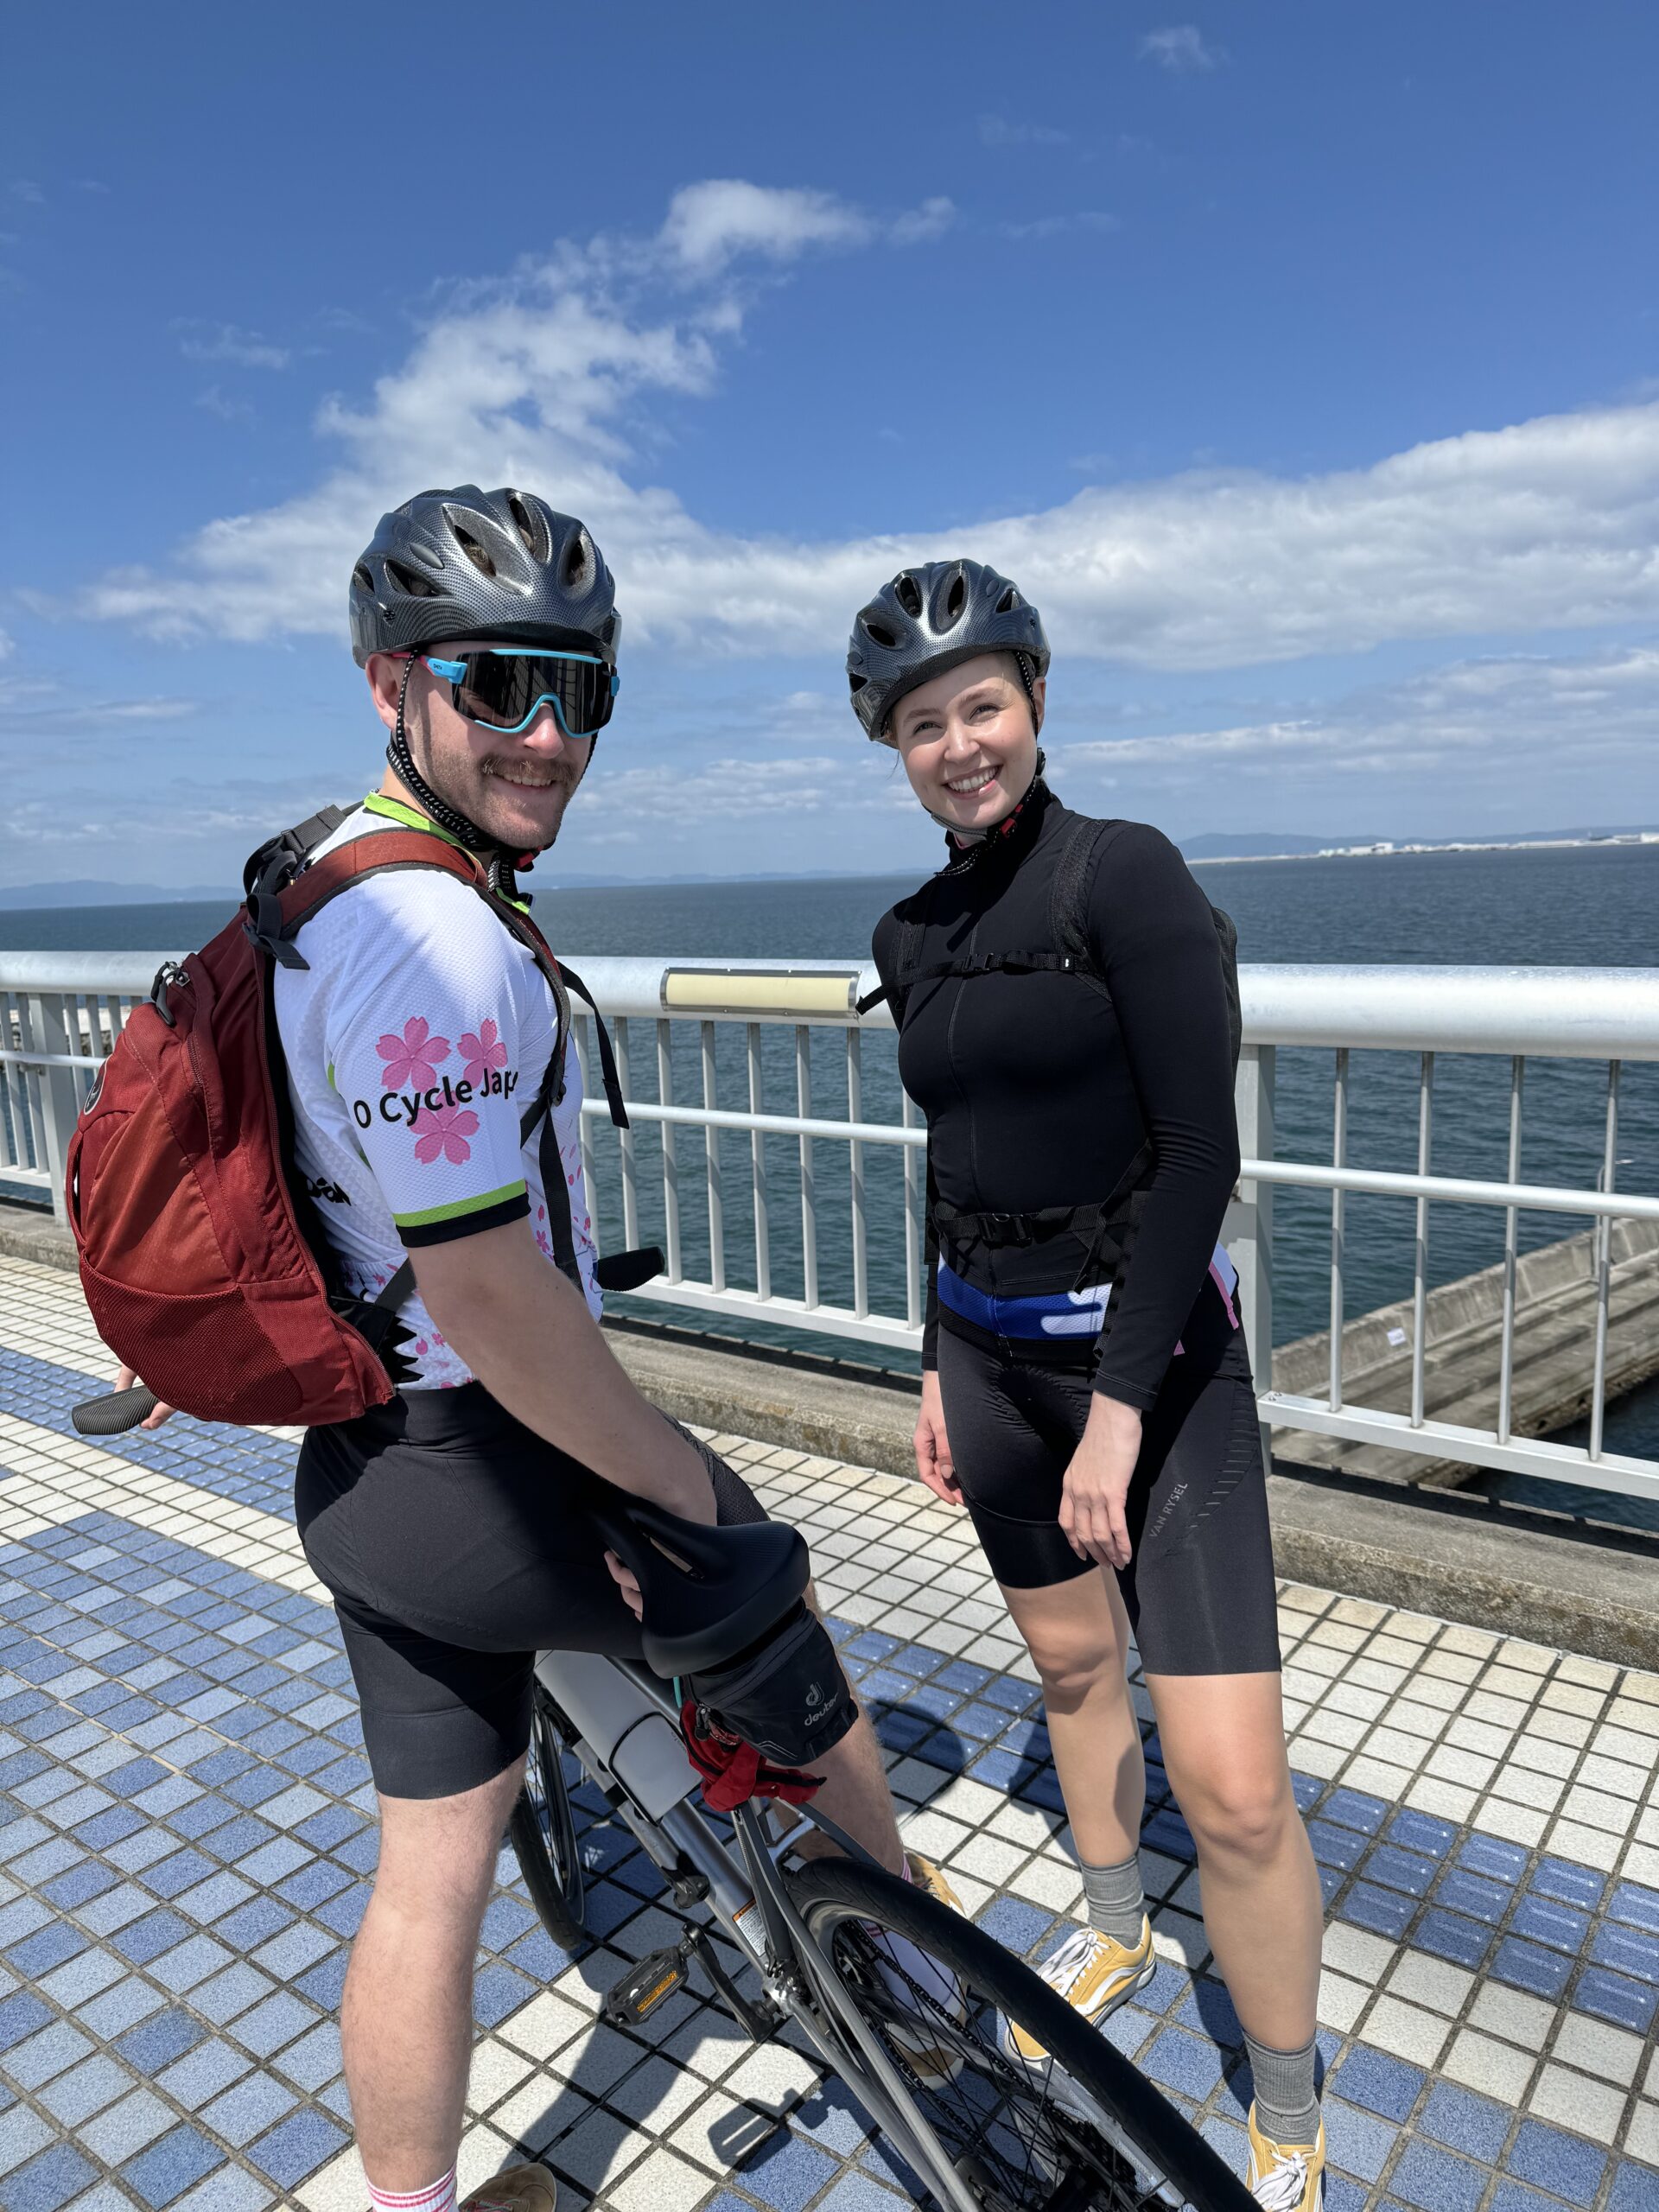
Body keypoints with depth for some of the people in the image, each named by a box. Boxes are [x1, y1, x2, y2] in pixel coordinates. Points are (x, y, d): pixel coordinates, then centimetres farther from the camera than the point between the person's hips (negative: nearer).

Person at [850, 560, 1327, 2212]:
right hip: (988, 1346, 6)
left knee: (1231, 1786, -5)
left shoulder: (1123, 873, -13)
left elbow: (1200, 1153, -17)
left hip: (1144, 1344, -6)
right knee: (1070, 1660, 22)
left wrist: (1117, 1404, -19)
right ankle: (1113, 1935, 48)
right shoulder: (912, 935, 7)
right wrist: (937, 1365, 14)